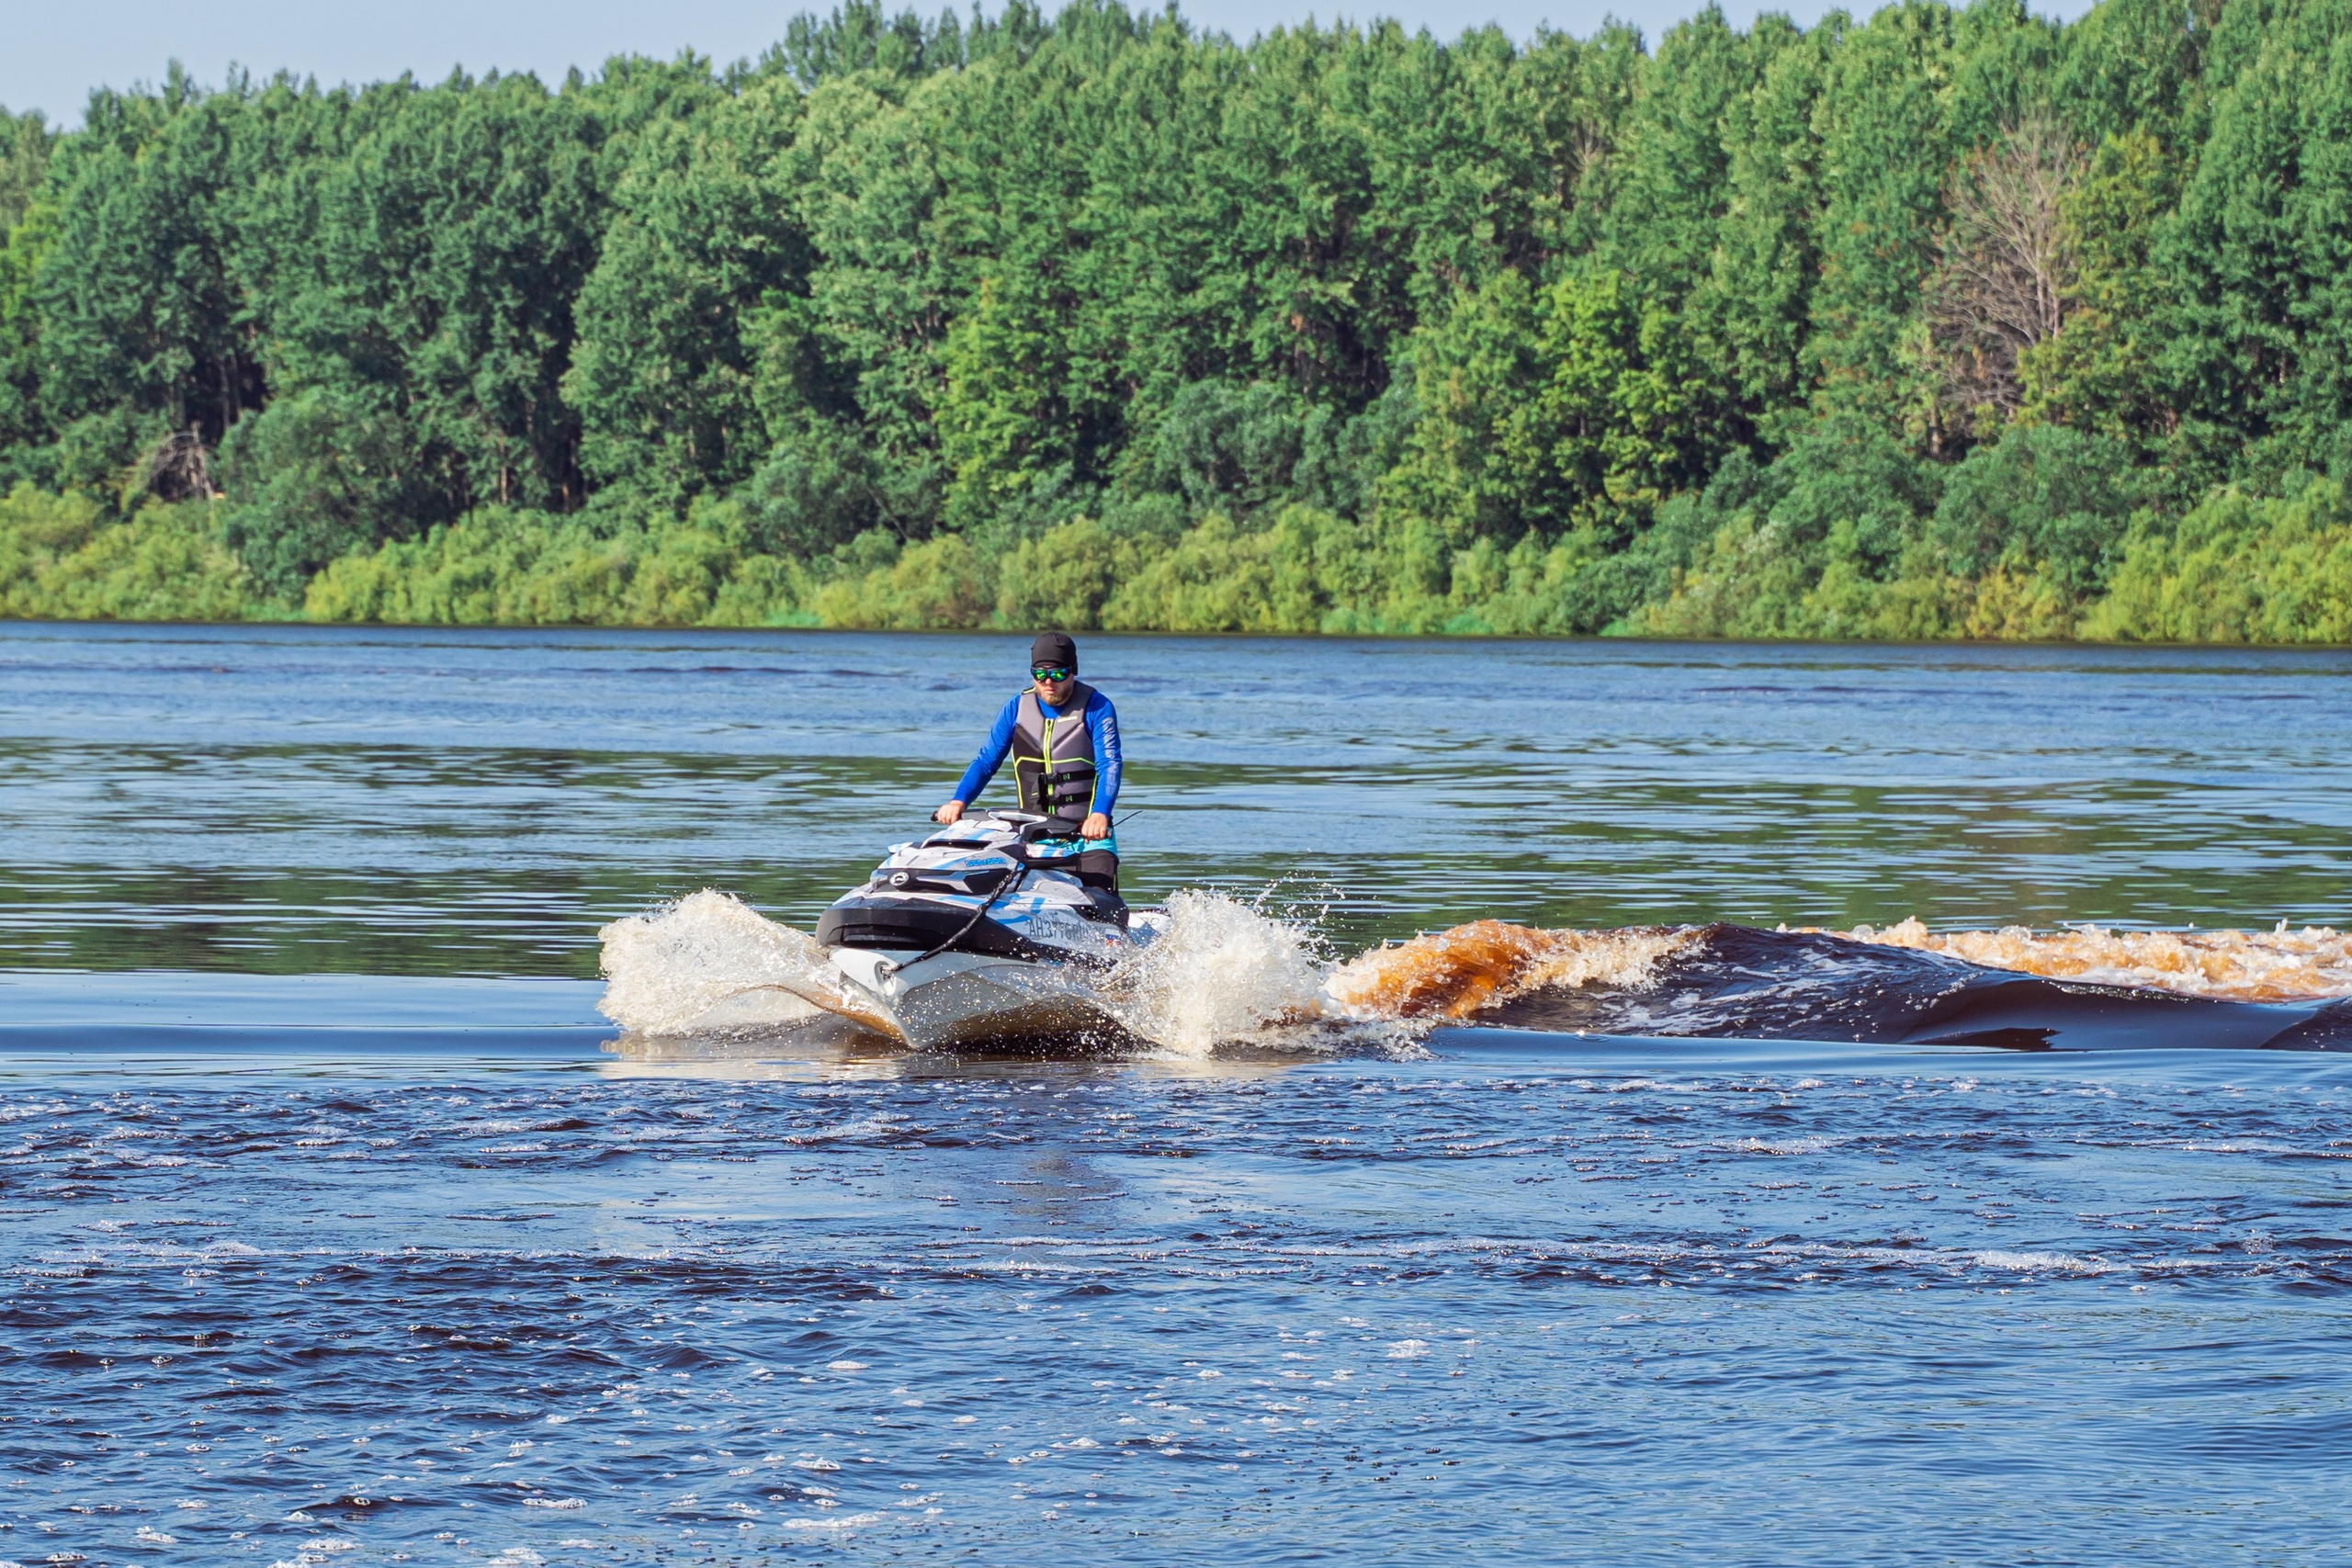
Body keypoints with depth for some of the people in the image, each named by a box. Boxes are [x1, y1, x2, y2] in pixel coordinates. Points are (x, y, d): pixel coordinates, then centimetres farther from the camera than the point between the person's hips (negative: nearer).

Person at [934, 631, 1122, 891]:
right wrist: (959, 801, -10)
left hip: (1088, 834, -3)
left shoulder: (1097, 708, -4)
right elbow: (986, 761, 8)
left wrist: (1099, 814, -32)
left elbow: (1109, 766, -14)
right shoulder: (1017, 708, 7)